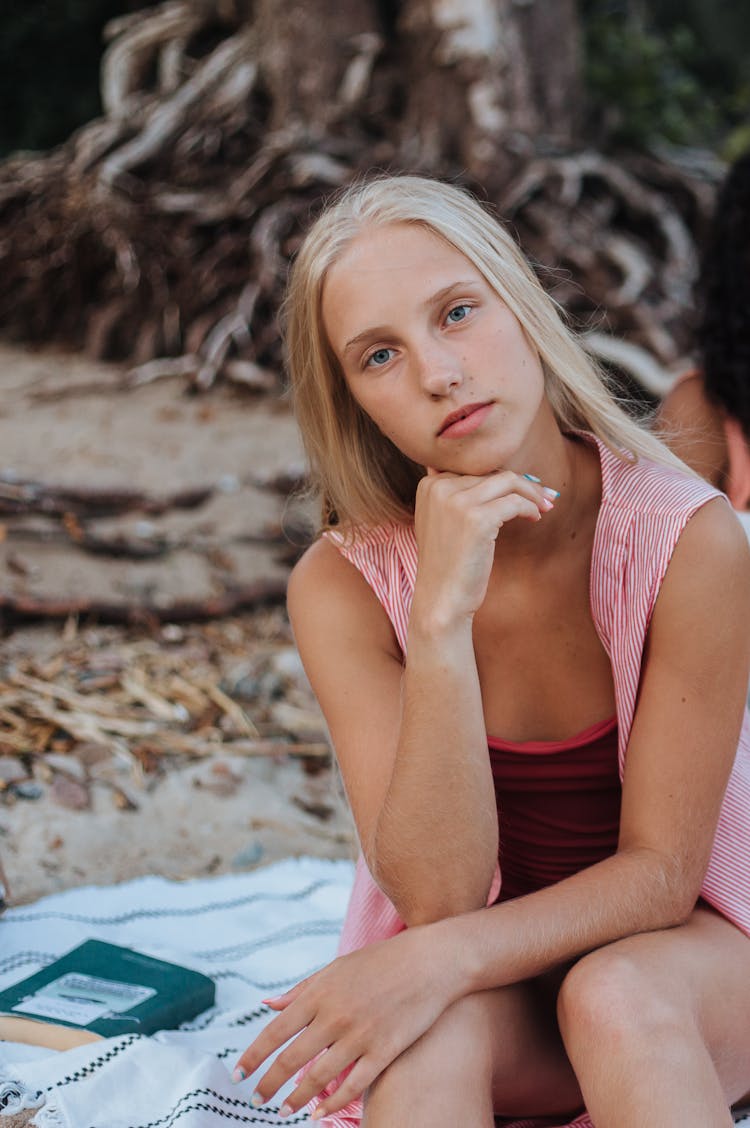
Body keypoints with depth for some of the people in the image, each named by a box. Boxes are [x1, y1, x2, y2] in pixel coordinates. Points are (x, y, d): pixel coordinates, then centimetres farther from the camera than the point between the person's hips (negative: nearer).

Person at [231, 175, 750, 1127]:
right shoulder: (345, 585, -15)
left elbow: (662, 869, -15)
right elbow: (439, 894, -22)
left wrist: (446, 958, -31)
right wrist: (442, 620, -33)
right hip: (478, 985, 0)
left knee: (616, 998, -34)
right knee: (427, 1036, -33)